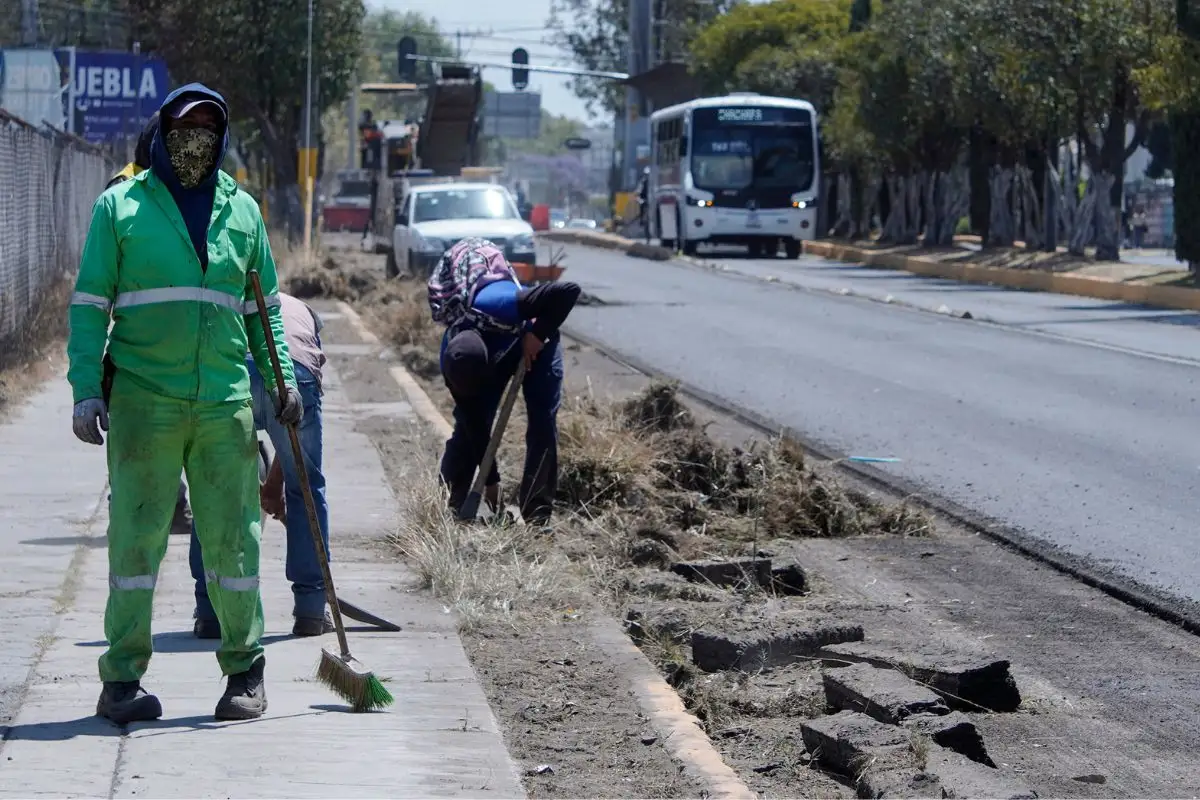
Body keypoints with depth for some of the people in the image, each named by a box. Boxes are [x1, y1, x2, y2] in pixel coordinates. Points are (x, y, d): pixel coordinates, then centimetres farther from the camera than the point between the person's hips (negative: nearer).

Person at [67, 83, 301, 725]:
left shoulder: (241, 210, 13)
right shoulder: (121, 207, 4)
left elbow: (263, 305, 22)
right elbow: (89, 304, 3)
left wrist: (283, 377, 10)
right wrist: (86, 389, -6)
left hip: (227, 403, 3)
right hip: (143, 402, -2)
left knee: (231, 538, 5)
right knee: (136, 535, -2)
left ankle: (245, 671, 15)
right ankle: (122, 678, 2)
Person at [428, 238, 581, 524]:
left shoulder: (497, 306, -46)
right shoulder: (452, 363, -32)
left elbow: (569, 291, -42)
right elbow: (475, 423, -22)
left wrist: (538, 334, -38)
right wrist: (491, 480, -20)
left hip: (534, 341, -2)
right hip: (496, 350, 2)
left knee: (543, 420, -13)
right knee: (468, 424, -8)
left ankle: (536, 516, -7)